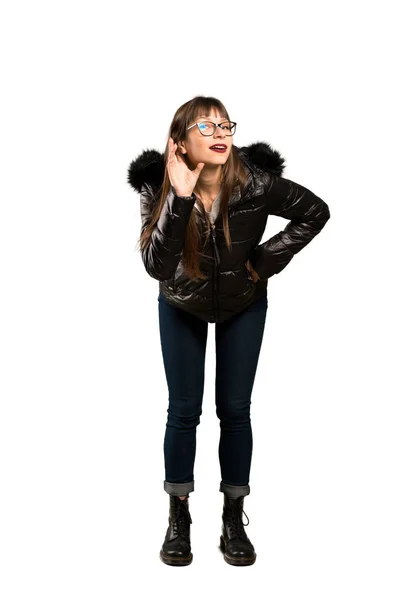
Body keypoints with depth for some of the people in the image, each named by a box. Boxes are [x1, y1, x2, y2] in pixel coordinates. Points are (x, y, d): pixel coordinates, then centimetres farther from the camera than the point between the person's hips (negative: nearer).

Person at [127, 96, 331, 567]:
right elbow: (156, 267, -37)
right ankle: (179, 518, 18)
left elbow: (316, 211, -12)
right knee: (184, 411, 0)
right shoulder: (159, 188, -26)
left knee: (235, 409, 1)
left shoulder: (256, 183, -27)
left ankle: (234, 519, 17)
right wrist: (180, 198, -45)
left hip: (244, 305, 0)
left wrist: (266, 261, -16)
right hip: (182, 306, 0)